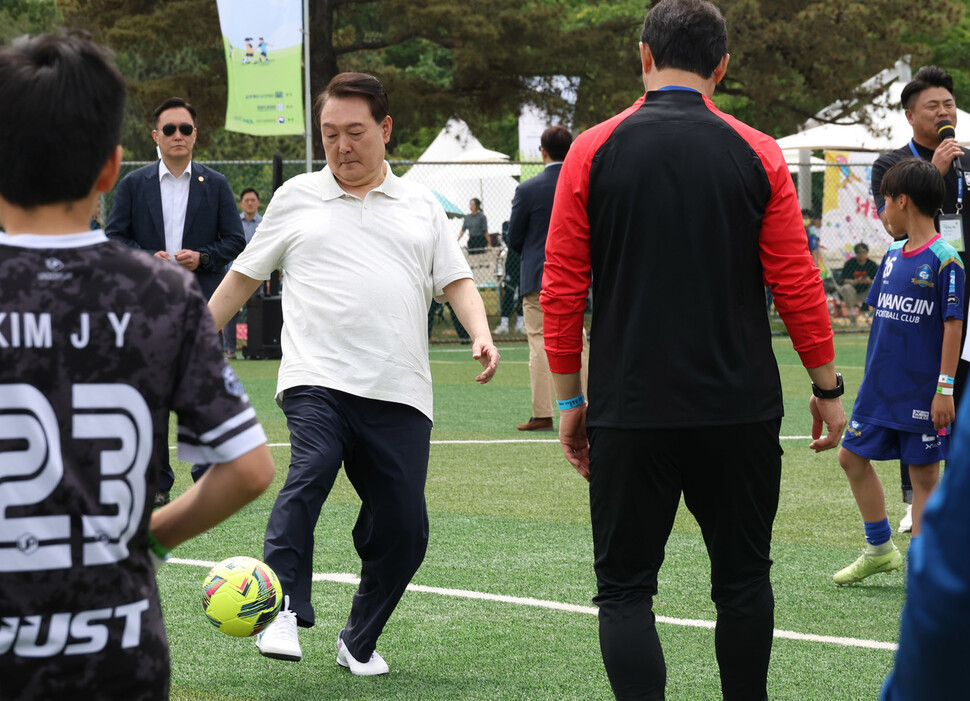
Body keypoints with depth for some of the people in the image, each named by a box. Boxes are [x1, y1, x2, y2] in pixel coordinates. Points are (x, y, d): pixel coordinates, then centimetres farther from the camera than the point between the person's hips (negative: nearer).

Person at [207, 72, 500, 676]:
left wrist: (481, 333, -6)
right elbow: (245, 275, 18)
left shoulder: (421, 206, 16)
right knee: (311, 471, -30)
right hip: (317, 378, -2)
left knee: (404, 527, -2)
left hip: (399, 393, 2)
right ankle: (285, 610, -29)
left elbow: (456, 280, 13)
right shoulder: (296, 198, 13)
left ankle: (360, 642, 16)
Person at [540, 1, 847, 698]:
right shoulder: (756, 155, -1)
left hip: (628, 411, -1)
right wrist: (827, 387, 10)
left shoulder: (592, 151, -2)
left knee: (626, 588, 3)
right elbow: (799, 285, 0)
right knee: (742, 580, 14)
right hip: (740, 407, 1)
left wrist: (569, 399, 8)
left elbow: (561, 290, -1)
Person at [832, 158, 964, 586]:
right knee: (852, 456, 10)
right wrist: (874, 376, 16)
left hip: (921, 391, -8)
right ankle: (879, 548, 22)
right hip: (879, 387, 8)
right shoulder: (892, 256, 9)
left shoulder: (944, 260, -13)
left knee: (924, 472, 1)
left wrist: (945, 387, -17)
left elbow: (952, 325, -14)